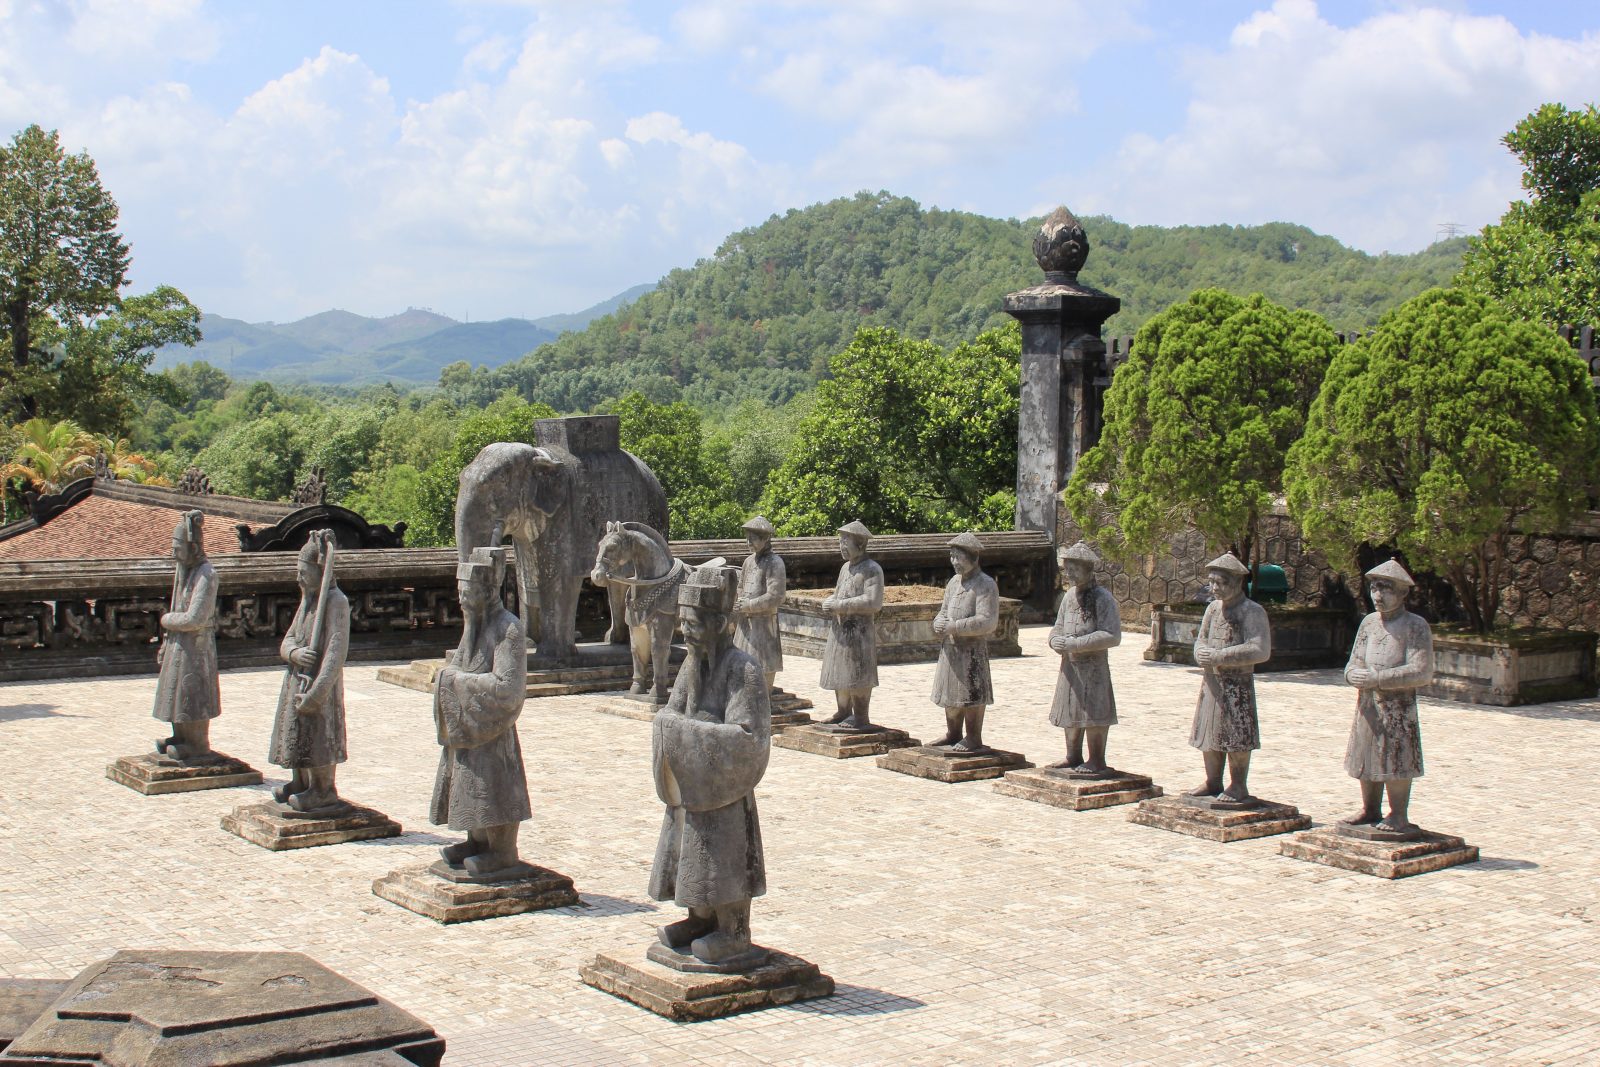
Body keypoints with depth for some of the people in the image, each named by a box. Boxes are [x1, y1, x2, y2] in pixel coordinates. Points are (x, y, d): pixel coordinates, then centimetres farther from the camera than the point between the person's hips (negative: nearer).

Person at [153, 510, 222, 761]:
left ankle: (198, 744, 8)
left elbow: (194, 619, -23)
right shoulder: (183, 569, 8)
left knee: (191, 693, -2)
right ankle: (181, 737, 27)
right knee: (176, 691, 15)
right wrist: (166, 642, 16)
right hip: (178, 643, 9)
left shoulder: (206, 574, -20)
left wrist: (167, 620, -7)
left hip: (195, 644, -9)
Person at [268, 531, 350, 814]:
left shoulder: (336, 602, -15)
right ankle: (300, 783, 30)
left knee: (319, 737, -3)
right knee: (295, 734, 16)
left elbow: (336, 651, -21)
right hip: (296, 681, 9)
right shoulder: (307, 599, 12)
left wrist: (315, 693, -26)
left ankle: (325, 792, 8)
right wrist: (295, 653, -12)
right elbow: (286, 642, 14)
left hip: (319, 684, -9)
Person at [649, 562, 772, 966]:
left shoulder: (743, 669, -18)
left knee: (724, 857, 1)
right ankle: (702, 919, 31)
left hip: (724, 786, -8)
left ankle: (735, 932, 13)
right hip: (688, 785, 8)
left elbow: (747, 736, -22)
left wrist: (691, 732, -21)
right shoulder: (693, 664, 6)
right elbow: (669, 713, 11)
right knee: (690, 853, 15)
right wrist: (672, 727, -13)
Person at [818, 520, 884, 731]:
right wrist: (829, 603, -3)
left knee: (857, 676, -5)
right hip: (839, 629, 8)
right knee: (839, 674, 13)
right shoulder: (845, 567, 16)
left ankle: (861, 717, 1)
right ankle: (844, 713, 23)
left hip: (860, 632, -8)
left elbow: (873, 602, -19)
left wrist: (840, 605, -18)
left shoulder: (872, 570, -10)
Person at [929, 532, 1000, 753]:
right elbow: (944, 611, 20)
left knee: (971, 694, -3)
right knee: (950, 694, 14)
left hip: (973, 649, -8)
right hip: (950, 648, 8)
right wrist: (939, 623, -4)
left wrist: (955, 626, -21)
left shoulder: (985, 585, -11)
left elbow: (987, 622, -19)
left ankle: (973, 738, 5)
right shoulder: (954, 582, 14)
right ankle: (953, 734, 26)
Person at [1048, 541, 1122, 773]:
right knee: (1070, 713, 13)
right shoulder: (1070, 595, 11)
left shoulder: (1102, 597, -11)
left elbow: (1112, 636, -17)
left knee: (1093, 713, -4)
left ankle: (1097, 761, 5)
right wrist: (1057, 642, -7)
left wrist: (1075, 644, -19)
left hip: (1094, 666, -7)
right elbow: (1058, 628, 18)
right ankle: (1073, 757, 24)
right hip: (1069, 664, 7)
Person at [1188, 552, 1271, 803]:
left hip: (1238, 683, -7)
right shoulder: (1213, 608, 12)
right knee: (1209, 734, 12)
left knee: (1236, 734, -4)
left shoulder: (1252, 611, -10)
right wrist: (1202, 654, -9)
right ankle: (1213, 782, 23)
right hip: (1211, 681, 7)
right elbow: (1201, 639, 17)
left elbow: (1260, 650, -18)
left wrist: (1218, 656, -20)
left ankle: (1239, 786, 6)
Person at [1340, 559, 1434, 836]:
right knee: (1366, 759, 11)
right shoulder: (1369, 622, 13)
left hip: (1399, 706, -6)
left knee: (1396, 761, -5)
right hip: (1367, 705, 6)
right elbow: (1353, 665, 13)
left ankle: (1398, 816, 4)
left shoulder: (1415, 626, -6)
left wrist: (1377, 678, -17)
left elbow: (1421, 673, -14)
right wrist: (1357, 675, -13)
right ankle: (1370, 810, 23)